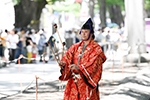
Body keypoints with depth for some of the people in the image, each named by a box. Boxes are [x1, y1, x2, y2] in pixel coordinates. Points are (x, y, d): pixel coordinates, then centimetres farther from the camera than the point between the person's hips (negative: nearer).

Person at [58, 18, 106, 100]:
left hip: (87, 82, -5)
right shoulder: (76, 46, 13)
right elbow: (68, 56, 1)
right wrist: (64, 63, -24)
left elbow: (93, 64, -18)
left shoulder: (96, 49, -4)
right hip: (74, 82, 5)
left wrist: (79, 68, -35)